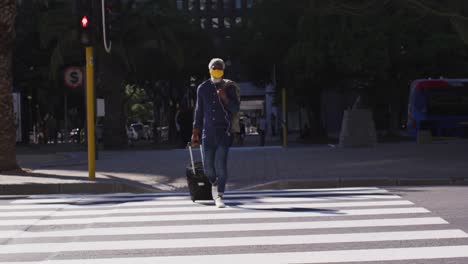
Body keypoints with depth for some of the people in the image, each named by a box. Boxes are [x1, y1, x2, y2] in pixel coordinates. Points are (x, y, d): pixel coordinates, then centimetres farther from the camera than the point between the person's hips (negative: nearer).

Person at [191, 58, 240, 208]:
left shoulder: (229, 87, 4)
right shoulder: (203, 88, 10)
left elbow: (236, 109, 0)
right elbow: (199, 111, 14)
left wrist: (225, 98, -17)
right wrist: (195, 133, 11)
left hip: (225, 131, -2)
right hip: (208, 132, 2)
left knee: (221, 164, -11)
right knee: (208, 166, 4)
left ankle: (219, 196, -7)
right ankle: (214, 184, 34)